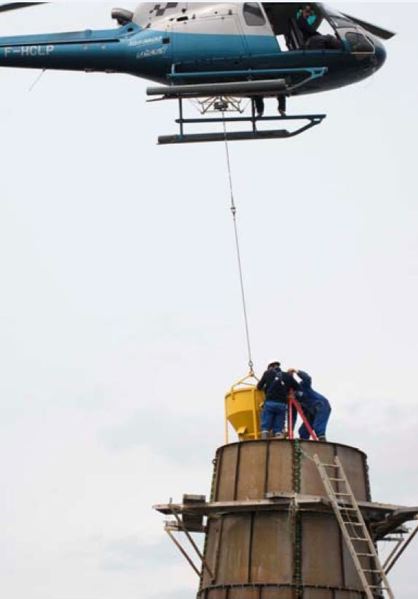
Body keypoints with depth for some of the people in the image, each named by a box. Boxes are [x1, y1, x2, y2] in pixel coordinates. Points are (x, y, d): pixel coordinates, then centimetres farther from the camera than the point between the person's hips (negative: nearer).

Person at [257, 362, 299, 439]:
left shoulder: (267, 373, 11)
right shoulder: (287, 376, 14)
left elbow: (259, 387, 14)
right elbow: (297, 387, 11)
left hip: (269, 403, -1)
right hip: (282, 404, 2)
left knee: (265, 427, 0)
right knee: (278, 429, 3)